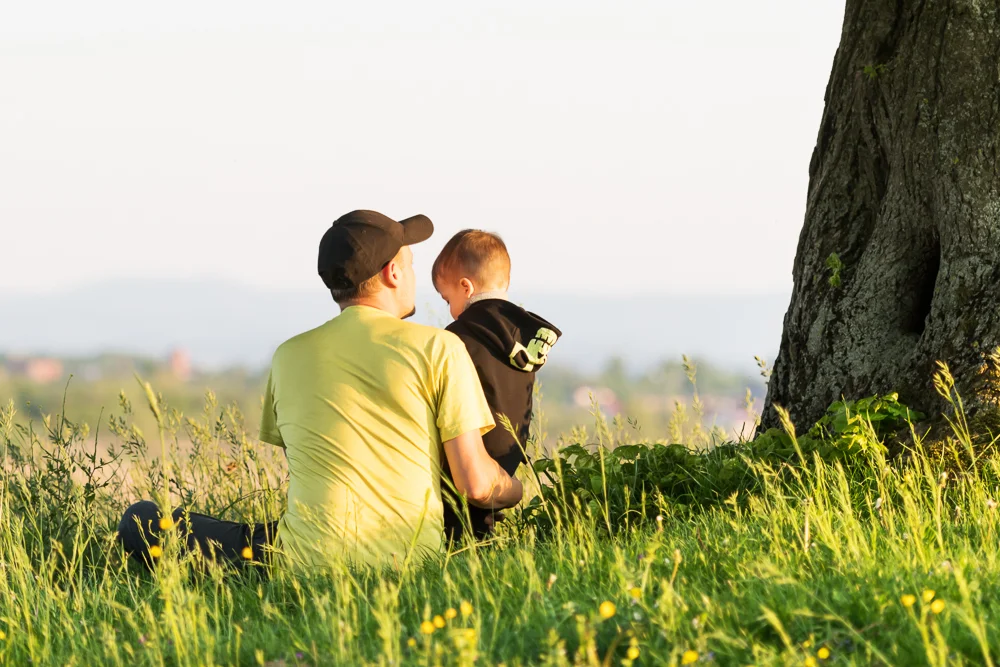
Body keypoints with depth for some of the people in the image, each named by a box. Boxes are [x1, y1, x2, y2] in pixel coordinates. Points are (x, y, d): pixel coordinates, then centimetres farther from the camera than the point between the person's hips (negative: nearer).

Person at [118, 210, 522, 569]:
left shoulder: (290, 356, 13)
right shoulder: (439, 347, 3)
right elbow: (476, 485, 1)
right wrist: (514, 490, 25)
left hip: (310, 558, -1)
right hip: (410, 554, 1)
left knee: (141, 520, 13)